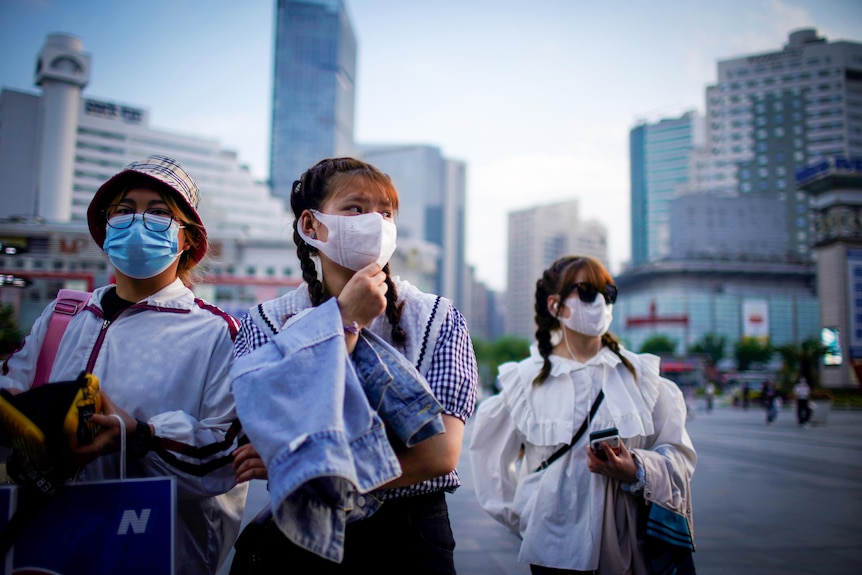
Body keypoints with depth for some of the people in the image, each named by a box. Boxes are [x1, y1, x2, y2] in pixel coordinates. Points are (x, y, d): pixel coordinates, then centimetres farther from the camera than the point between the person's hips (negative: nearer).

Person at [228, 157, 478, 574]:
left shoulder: (438, 320, -6)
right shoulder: (264, 323, -4)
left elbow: (440, 452, -15)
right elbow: (281, 435, -18)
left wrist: (309, 471, -19)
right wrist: (346, 323, -20)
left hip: (409, 540, 0)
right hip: (301, 539, 1)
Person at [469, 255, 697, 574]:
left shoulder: (640, 372, 4)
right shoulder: (525, 380, 1)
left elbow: (679, 453, 2)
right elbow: (490, 457, 11)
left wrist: (636, 471, -15)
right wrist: (522, 518, 7)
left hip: (628, 545, 1)